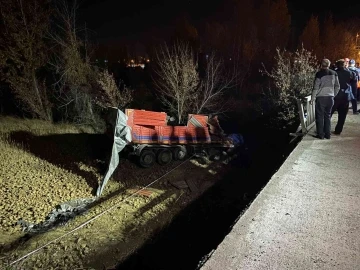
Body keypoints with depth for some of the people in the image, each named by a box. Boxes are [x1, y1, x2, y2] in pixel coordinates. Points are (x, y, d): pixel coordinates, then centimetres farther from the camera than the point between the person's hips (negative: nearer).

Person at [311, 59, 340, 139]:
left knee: (320, 116, 5)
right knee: (328, 116, 13)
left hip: (321, 97, -4)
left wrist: (312, 98, -5)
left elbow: (316, 87, -12)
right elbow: (337, 86, 8)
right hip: (330, 97, 4)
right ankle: (327, 134, 17)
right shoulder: (334, 73, 4)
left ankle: (320, 135, 8)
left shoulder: (319, 73, -10)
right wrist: (334, 95, 20)